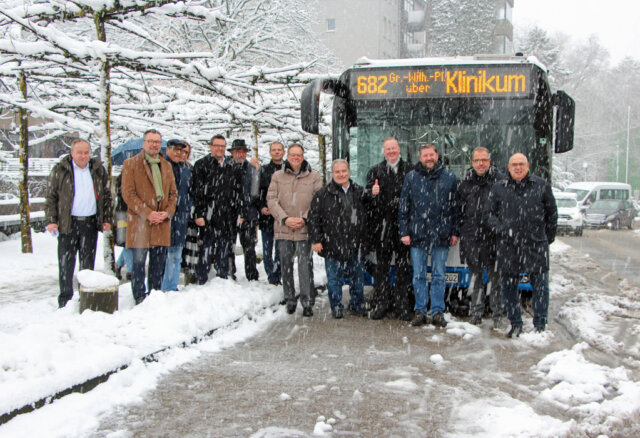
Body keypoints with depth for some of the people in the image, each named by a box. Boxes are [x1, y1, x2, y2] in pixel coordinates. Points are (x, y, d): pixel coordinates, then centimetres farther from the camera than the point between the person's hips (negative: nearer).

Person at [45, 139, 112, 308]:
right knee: (66, 263, -1)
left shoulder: (98, 170, 9)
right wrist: (51, 220, -5)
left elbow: (106, 195, 14)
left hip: (90, 223, 2)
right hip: (67, 223, -2)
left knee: (88, 263, 8)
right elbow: (51, 196, 2)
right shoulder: (60, 170, 1)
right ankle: (65, 299, 9)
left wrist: (107, 219, 8)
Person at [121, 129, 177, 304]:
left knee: (159, 264, 9)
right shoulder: (131, 164, 0)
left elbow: (173, 193, 16)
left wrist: (168, 212, -2)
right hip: (139, 223, -4)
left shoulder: (166, 165, 16)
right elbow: (128, 193, -7)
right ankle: (139, 298, 9)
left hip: (162, 224, 5)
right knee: (138, 262, -1)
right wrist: (147, 213, -14)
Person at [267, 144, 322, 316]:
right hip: (283, 229, 2)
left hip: (304, 229, -2)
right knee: (286, 265, 8)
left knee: (305, 266, -6)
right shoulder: (278, 176, 8)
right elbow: (271, 200, 2)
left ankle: (307, 302, 1)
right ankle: (290, 300, 20)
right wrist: (285, 219, -9)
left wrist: (304, 219, -10)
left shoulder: (314, 176, 5)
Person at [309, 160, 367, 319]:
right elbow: (313, 217, -3)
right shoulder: (323, 194, -3)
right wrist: (316, 240, -8)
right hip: (332, 245, -3)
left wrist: (364, 239, 11)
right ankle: (336, 307, 19)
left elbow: (366, 216, 16)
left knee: (357, 277, 11)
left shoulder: (359, 192, 8)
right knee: (334, 278, 5)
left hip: (355, 246, 3)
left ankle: (356, 304, 27)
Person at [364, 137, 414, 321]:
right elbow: (367, 195, 5)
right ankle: (380, 304, 11)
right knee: (381, 265, 4)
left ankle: (402, 305, 11)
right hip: (382, 225, 1)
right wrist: (372, 193, -19)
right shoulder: (375, 171, 10)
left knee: (403, 265, 4)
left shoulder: (409, 170, 8)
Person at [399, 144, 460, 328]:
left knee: (439, 276, 6)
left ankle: (438, 311, 14)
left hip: (441, 236, 0)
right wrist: (404, 232, 0)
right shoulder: (411, 178, 4)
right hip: (417, 235, 0)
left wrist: (455, 232, 5)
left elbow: (455, 207, 9)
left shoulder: (449, 178, 5)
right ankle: (420, 311, 14)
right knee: (419, 276, 5)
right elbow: (403, 207, 5)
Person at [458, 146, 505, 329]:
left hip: (493, 238, -3)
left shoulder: (500, 181, 1)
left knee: (495, 277, 0)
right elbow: (459, 211, 15)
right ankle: (476, 313, 20)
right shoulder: (465, 184, 10)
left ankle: (497, 315, 8)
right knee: (475, 276, 11)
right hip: (471, 238, 3)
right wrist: (459, 233, 9)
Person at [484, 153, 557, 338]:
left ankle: (540, 325, 12)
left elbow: (551, 213, 15)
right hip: (508, 246, 1)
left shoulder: (541, 185, 8)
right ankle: (515, 324, 19)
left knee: (540, 286, 0)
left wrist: (548, 237, 13)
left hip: (536, 245, -1)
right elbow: (488, 213, 10)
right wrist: (500, 229, -6)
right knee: (509, 286, 5)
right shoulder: (498, 188, 8)